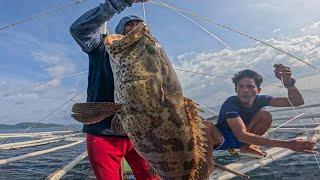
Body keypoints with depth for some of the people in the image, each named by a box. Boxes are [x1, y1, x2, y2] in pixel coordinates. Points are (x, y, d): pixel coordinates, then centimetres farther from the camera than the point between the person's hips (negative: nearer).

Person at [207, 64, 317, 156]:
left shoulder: (259, 100, -14)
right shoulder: (230, 104, -31)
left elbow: (297, 102, -18)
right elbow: (242, 135, -44)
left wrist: (288, 82, -40)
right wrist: (287, 144, -51)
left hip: (239, 140, 7)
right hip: (221, 139, -7)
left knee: (265, 116, -20)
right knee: (208, 128, -43)